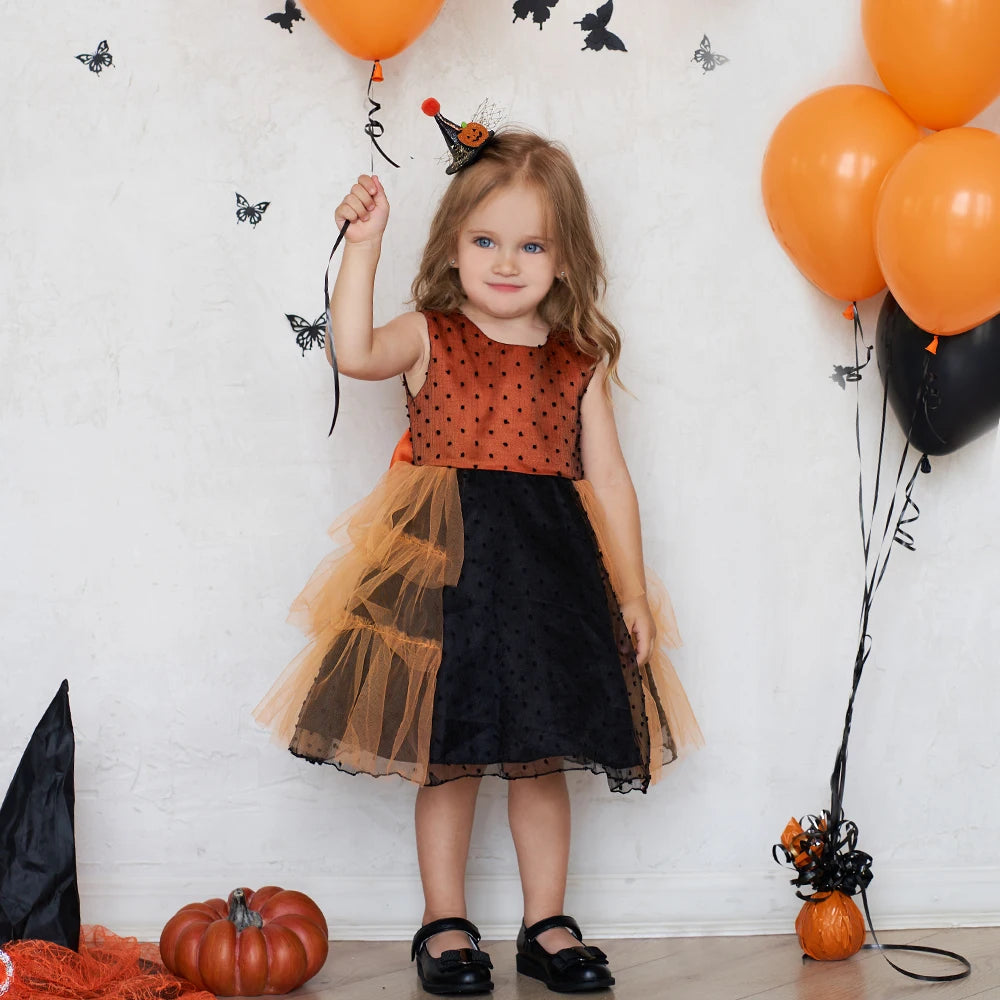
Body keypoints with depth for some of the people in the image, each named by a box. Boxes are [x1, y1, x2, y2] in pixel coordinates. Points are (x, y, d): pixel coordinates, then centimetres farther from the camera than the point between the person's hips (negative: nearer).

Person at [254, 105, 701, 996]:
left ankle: (547, 924, 24)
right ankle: (445, 924, 20)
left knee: (543, 756, 10)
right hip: (446, 566, -2)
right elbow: (355, 353, -21)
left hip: (551, 570, 2)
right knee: (449, 755, 6)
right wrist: (363, 245, -23)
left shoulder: (580, 361, 5)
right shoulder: (430, 337, 0)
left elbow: (608, 479, 6)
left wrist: (631, 590, 4)